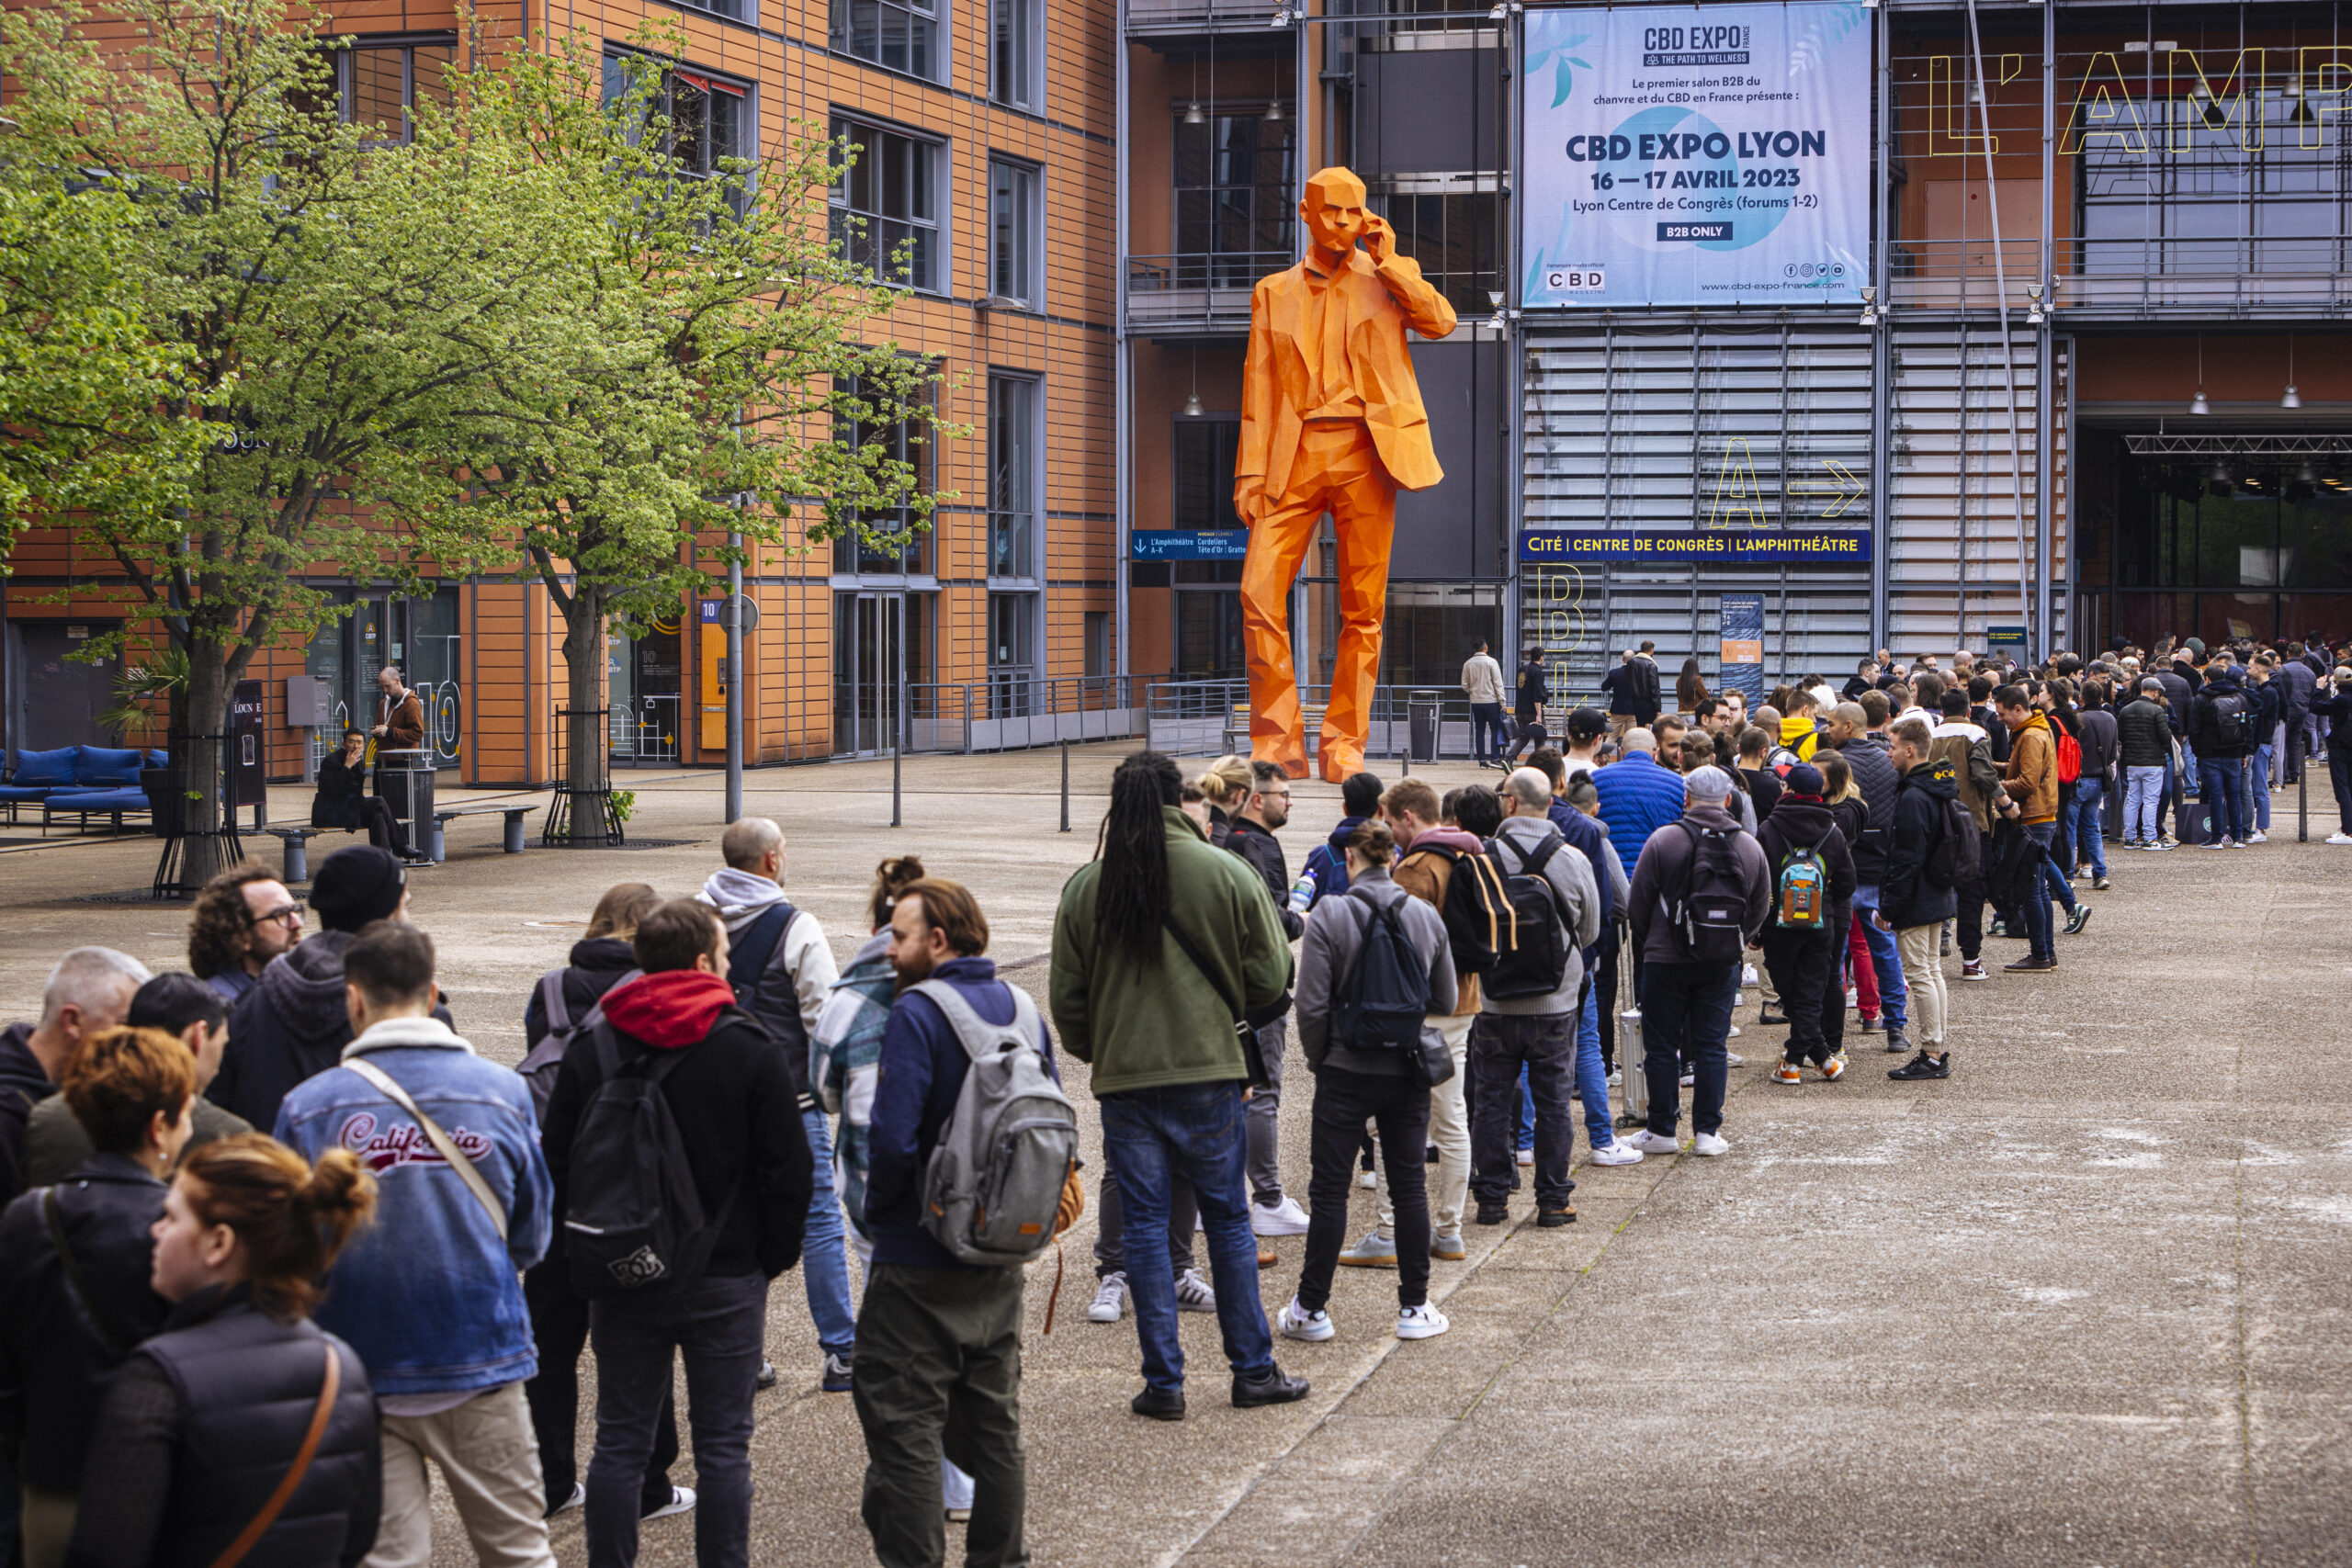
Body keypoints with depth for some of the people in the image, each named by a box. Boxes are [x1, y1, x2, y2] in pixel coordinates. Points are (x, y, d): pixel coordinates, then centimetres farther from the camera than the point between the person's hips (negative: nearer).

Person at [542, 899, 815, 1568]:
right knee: (723, 1447, 5)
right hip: (726, 1278, -2)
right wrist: (773, 1257, 6)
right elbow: (789, 1169, -7)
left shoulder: (592, 1050, 0)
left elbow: (556, 1167, 3)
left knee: (620, 1443, 10)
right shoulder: (751, 1049, -7)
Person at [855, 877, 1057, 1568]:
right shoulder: (1022, 1008, 5)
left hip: (919, 1265, -7)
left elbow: (893, 1140, -24)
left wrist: (878, 1208, -7)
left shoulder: (916, 1014, -17)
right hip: (1000, 1259, 7)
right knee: (996, 1420, 16)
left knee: (905, 1429, 0)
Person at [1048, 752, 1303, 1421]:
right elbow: (1270, 976, -1)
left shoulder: (1085, 887, -2)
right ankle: (1253, 1370, 17)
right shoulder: (1227, 874, -6)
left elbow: (1067, 997, 2)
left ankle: (1164, 1382, 9)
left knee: (1143, 1225, 7)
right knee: (1227, 1221, 11)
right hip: (1209, 1070, -1)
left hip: (1123, 1077, 1)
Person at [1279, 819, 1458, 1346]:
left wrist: (1317, 1059, 4)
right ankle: (1414, 1309, 13)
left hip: (1347, 1071, -3)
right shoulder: (1426, 916, 0)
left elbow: (1312, 1005, -12)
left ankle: (1312, 1310, 8)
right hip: (1410, 1072, 3)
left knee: (1329, 1189, 4)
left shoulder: (1329, 917, -11)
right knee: (1409, 1185, 10)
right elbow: (1445, 1001, 8)